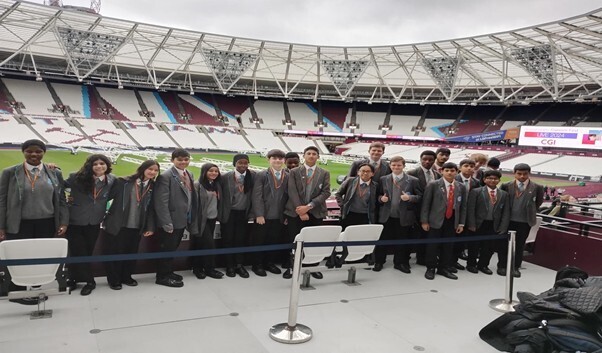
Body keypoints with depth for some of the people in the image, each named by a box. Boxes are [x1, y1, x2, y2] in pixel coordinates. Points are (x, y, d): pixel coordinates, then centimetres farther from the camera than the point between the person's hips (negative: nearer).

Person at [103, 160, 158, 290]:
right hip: (117, 225, -4)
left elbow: (151, 208, 5)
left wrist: (150, 227, 1)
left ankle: (126, 277, 31)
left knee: (132, 253, 13)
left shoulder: (153, 187, 4)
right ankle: (114, 279, 21)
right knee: (115, 252, 5)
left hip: (136, 227, 4)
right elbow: (108, 196, -7)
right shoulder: (123, 182, -8)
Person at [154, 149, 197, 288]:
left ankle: (167, 272, 33)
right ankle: (163, 276, 19)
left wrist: (191, 217, 7)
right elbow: (161, 202, -20)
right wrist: (166, 223, -22)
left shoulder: (189, 175, 9)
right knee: (167, 249, 5)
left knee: (173, 248, 19)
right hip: (171, 221, -7)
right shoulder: (166, 176, -16)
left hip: (183, 219, 8)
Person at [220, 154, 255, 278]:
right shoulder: (226, 177, -8)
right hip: (229, 213, -1)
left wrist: (251, 212, -2)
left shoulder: (253, 176, -4)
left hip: (243, 213, 1)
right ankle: (230, 266, 18)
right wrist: (220, 213, -3)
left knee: (241, 239, 5)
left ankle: (239, 265, 18)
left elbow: (254, 194, 0)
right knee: (228, 239, 5)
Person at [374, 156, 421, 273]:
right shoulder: (383, 179, 5)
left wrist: (409, 197, -19)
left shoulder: (413, 180, -2)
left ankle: (400, 263, 26)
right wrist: (381, 198, -11)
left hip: (404, 217, -1)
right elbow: (378, 195, 11)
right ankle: (379, 262, 23)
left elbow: (420, 196, -1)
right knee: (383, 240, 8)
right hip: (386, 216, 1)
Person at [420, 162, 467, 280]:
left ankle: (444, 268, 23)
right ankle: (430, 268, 16)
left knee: (448, 246, 9)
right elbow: (426, 204, -4)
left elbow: (463, 206, 11)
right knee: (432, 245, 2)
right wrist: (424, 221, -8)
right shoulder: (433, 185, -4)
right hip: (436, 220, -3)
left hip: (452, 221, 3)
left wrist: (461, 223, 7)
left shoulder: (461, 187, 7)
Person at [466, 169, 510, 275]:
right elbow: (470, 210, -7)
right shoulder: (476, 192, -3)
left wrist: (502, 229, -4)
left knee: (490, 247, 9)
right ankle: (471, 265, 27)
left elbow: (506, 213, 5)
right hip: (478, 225, -3)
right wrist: (471, 225, -13)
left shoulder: (504, 194, 7)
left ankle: (483, 265, 29)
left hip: (494, 226, 3)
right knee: (474, 246, 9)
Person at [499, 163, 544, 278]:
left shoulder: (537, 187, -4)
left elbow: (539, 202, 11)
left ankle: (516, 267, 19)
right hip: (508, 220, 0)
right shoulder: (506, 186, -4)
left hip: (525, 222, 0)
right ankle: (502, 266, 19)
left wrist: (531, 212, 8)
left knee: (520, 245, 8)